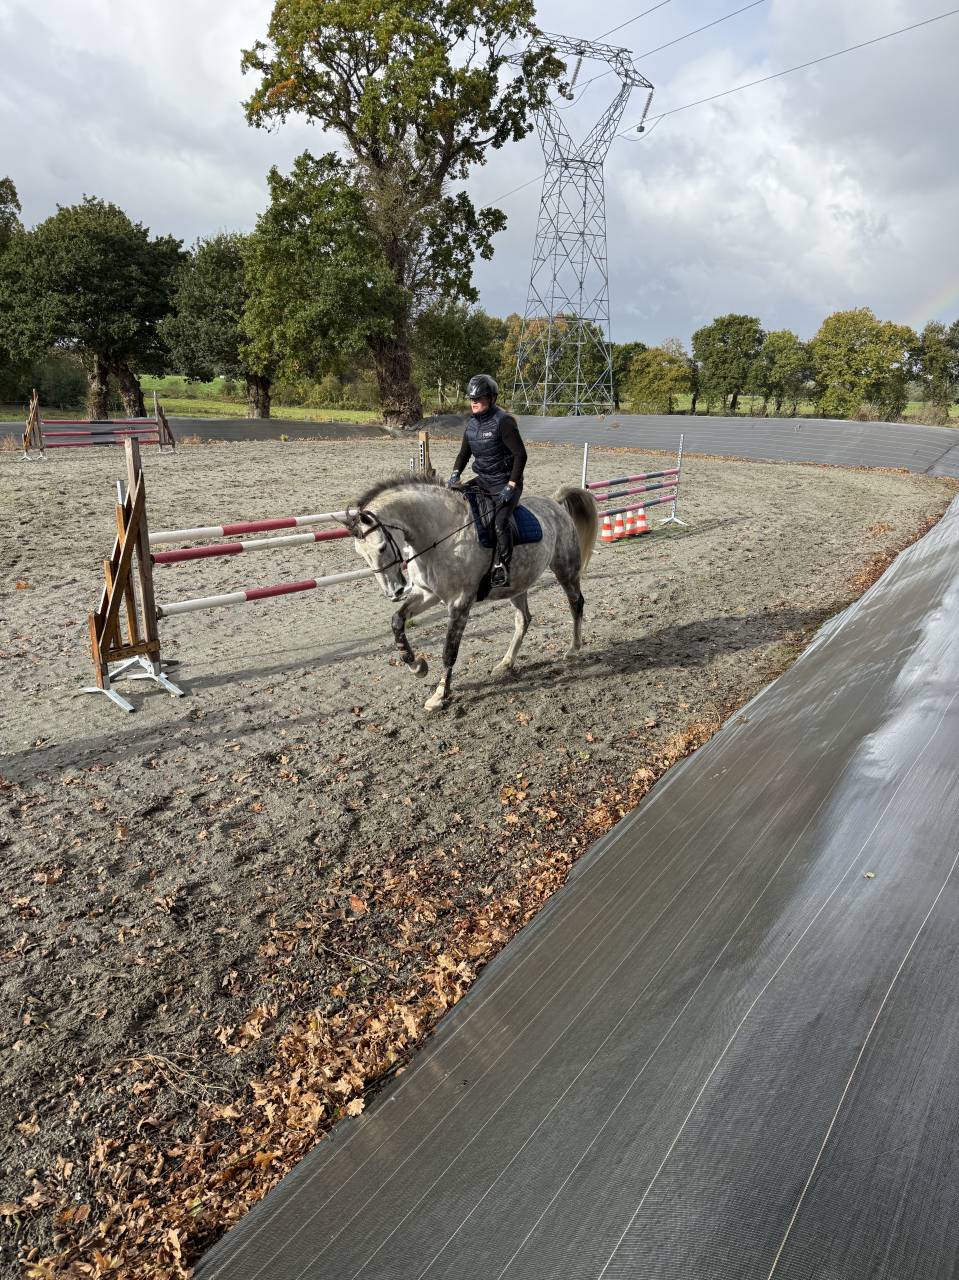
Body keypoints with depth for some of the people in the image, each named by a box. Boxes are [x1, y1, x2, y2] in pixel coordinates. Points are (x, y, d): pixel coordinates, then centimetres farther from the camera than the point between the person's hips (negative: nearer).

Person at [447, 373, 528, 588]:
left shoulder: (503, 421, -16)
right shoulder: (472, 423, 7)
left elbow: (520, 455, -19)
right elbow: (464, 452, 17)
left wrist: (511, 486, -22)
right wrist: (455, 474, -2)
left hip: (505, 482, -8)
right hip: (482, 480, 8)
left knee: (500, 523, -21)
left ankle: (501, 573, -11)